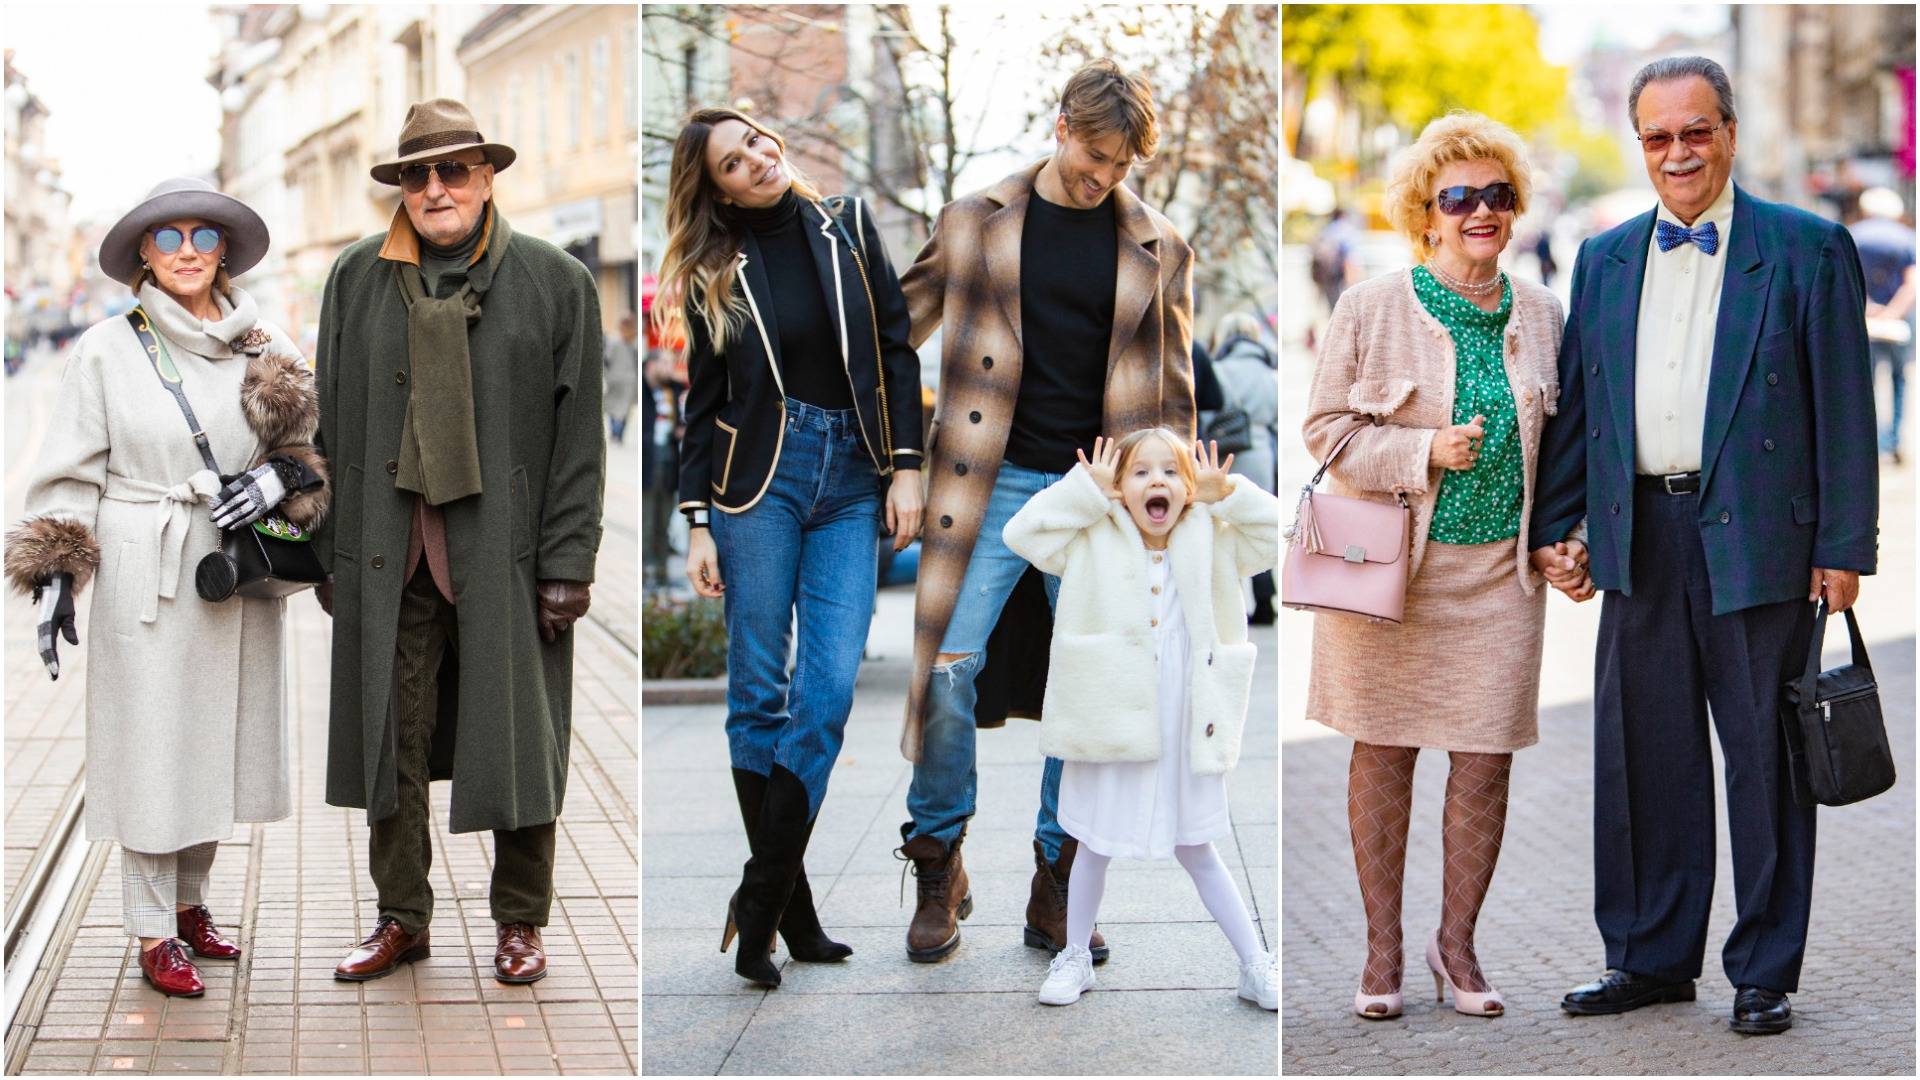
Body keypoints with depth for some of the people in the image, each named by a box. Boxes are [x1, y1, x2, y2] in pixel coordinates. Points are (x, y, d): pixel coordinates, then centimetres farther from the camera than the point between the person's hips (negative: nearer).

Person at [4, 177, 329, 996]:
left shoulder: (264, 350, 5)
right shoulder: (107, 351, -4)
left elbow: (318, 448, 10)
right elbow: (71, 475, -2)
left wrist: (280, 476, -11)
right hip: (147, 577, -4)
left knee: (220, 740, 10)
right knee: (152, 746, 0)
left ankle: (189, 902, 28)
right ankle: (154, 935, 10)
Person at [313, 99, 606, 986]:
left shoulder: (556, 283, 1)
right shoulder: (356, 280, 8)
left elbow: (579, 437, 0)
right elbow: (330, 427, 10)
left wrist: (568, 563, -6)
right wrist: (328, 554, 6)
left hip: (507, 553, -2)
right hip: (389, 556, 2)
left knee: (518, 738, 5)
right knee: (392, 739, 7)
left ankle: (520, 921, 20)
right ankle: (402, 918, 21)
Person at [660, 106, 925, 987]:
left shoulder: (847, 224, 8)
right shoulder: (714, 272, 7)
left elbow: (896, 348, 7)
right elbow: (704, 403, 8)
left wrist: (905, 468, -1)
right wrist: (698, 522, 2)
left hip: (852, 484, 1)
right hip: (760, 475, -1)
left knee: (828, 691, -9)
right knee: (759, 693, -1)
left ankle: (760, 903, -2)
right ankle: (791, 906, 7)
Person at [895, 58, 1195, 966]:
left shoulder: (1157, 250, 6)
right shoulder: (975, 224, 4)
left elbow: (1173, 390, 10)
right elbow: (901, 323, 13)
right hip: (993, 483, -1)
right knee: (950, 666, -8)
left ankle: (1058, 885, 15)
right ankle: (939, 868, 10)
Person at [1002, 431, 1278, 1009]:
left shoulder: (1211, 542, -1)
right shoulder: (1094, 543, -5)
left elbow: (1276, 531, -3)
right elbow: (1021, 532, -13)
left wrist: (1225, 495, -14)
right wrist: (1086, 490, -16)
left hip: (1186, 732, 1)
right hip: (1112, 725, -1)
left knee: (1198, 850, 11)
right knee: (1094, 846, 15)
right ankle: (1076, 957, 32)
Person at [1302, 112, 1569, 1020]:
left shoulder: (1541, 314, 8)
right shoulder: (1371, 308, -3)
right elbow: (1325, 427, -3)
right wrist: (1423, 453, -16)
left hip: (1500, 570, 3)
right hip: (1390, 562, -2)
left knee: (1487, 761, 2)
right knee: (1383, 751, 4)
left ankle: (1456, 941, 19)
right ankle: (1382, 947, 17)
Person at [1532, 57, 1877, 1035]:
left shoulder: (1808, 249, -1)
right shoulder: (1603, 259, 12)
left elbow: (1844, 405, -3)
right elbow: (1572, 401, 15)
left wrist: (1844, 546, -7)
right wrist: (1554, 526, 8)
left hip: (1758, 540, -4)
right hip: (1639, 540, 4)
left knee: (1765, 760, 3)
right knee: (1644, 759, 10)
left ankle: (1763, 973, 14)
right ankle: (1650, 956, 23)